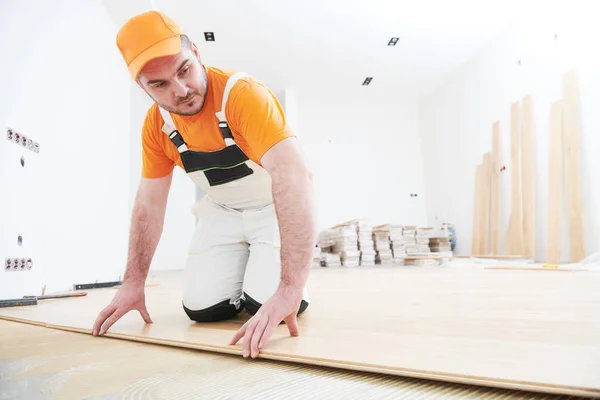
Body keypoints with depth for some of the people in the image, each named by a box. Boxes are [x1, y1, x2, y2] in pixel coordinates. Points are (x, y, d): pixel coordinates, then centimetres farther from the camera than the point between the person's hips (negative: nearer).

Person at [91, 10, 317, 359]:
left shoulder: (244, 94, -30)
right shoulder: (156, 124, -9)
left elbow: (295, 177, -42)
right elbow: (150, 203, -1)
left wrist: (289, 289, -49)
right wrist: (133, 283, -4)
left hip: (279, 208, -4)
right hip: (222, 211, 5)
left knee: (263, 303, -20)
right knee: (202, 307, -5)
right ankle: (244, 269, 25)